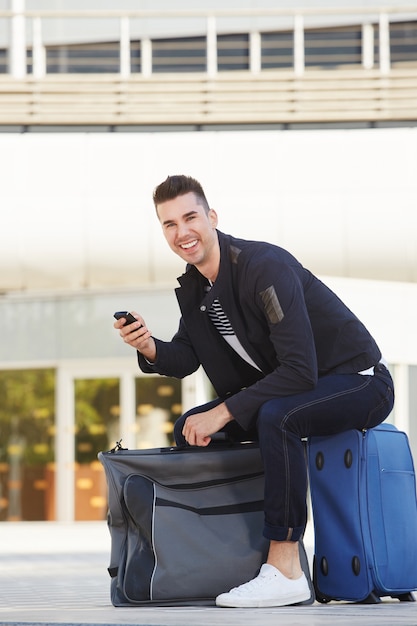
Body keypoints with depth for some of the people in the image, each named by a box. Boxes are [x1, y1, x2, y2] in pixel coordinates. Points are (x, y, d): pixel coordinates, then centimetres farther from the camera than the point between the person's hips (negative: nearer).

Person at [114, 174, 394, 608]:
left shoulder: (265, 266, -26)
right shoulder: (193, 287, 2)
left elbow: (300, 370, -30)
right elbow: (186, 358, 6)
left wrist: (223, 412, -28)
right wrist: (150, 349, -16)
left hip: (360, 382, -9)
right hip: (287, 390, 9)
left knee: (274, 417, -37)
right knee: (189, 428, -1)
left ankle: (285, 570, -32)